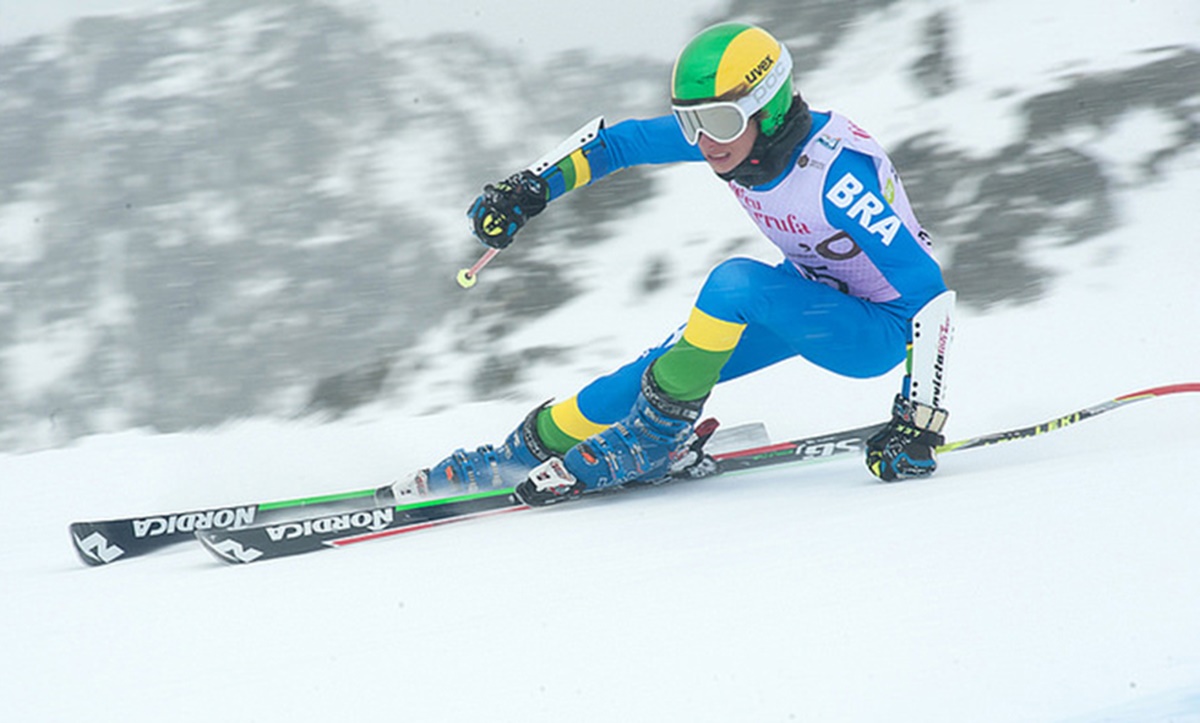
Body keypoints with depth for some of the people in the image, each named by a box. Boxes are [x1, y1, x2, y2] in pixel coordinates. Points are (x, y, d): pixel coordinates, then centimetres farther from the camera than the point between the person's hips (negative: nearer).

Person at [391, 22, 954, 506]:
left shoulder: (835, 173, -34)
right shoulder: (727, 127, -14)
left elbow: (930, 292, -32)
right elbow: (617, 141, 2)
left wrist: (919, 419, -33)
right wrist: (532, 188, -11)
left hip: (881, 330, -7)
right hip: (812, 300, 7)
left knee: (734, 283, -30)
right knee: (663, 366, -5)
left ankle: (648, 441, -17)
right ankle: (524, 454, 10)